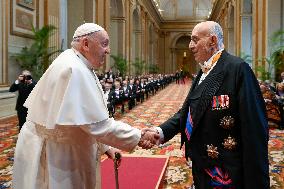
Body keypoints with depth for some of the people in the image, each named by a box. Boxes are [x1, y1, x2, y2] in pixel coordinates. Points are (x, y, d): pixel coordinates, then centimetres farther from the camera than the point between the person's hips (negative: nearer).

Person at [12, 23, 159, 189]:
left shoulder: (77, 66, 8)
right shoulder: (74, 70, -24)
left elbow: (84, 116, 14)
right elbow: (97, 124, -27)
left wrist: (104, 147, 12)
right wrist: (139, 137, -19)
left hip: (62, 150, 10)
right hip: (53, 155, -10)